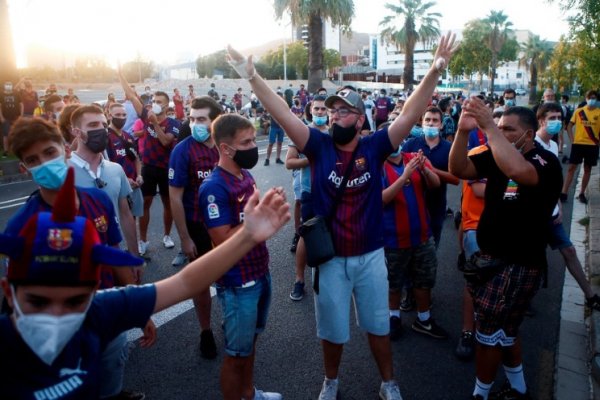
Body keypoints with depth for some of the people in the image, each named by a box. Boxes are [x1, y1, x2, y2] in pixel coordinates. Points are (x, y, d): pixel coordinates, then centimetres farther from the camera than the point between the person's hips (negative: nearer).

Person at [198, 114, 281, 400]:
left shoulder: (246, 175, 6)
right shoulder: (214, 187, -21)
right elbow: (223, 241, -26)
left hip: (260, 272, 9)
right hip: (238, 283, -9)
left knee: (251, 339, 25)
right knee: (236, 352, 9)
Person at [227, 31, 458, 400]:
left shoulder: (374, 147, -8)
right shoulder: (319, 145, -8)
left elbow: (410, 114, -14)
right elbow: (283, 114, -15)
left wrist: (435, 71, -23)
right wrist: (253, 77, -23)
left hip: (370, 255, 0)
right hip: (330, 258, 0)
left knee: (378, 325, 18)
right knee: (332, 328, 18)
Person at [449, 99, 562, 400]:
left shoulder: (546, 161, -16)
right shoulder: (496, 155, 3)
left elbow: (517, 170, -39)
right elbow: (458, 169, -9)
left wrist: (488, 126, -38)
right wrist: (463, 131, -24)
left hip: (520, 264, -7)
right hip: (489, 256, 7)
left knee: (490, 329, 1)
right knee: (502, 328, 20)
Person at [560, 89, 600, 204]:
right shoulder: (578, 111, 1)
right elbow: (569, 126, 6)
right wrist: (572, 140, -3)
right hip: (578, 143, 0)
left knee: (587, 169, 7)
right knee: (571, 167, -2)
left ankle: (582, 194, 17)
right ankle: (564, 193, 0)